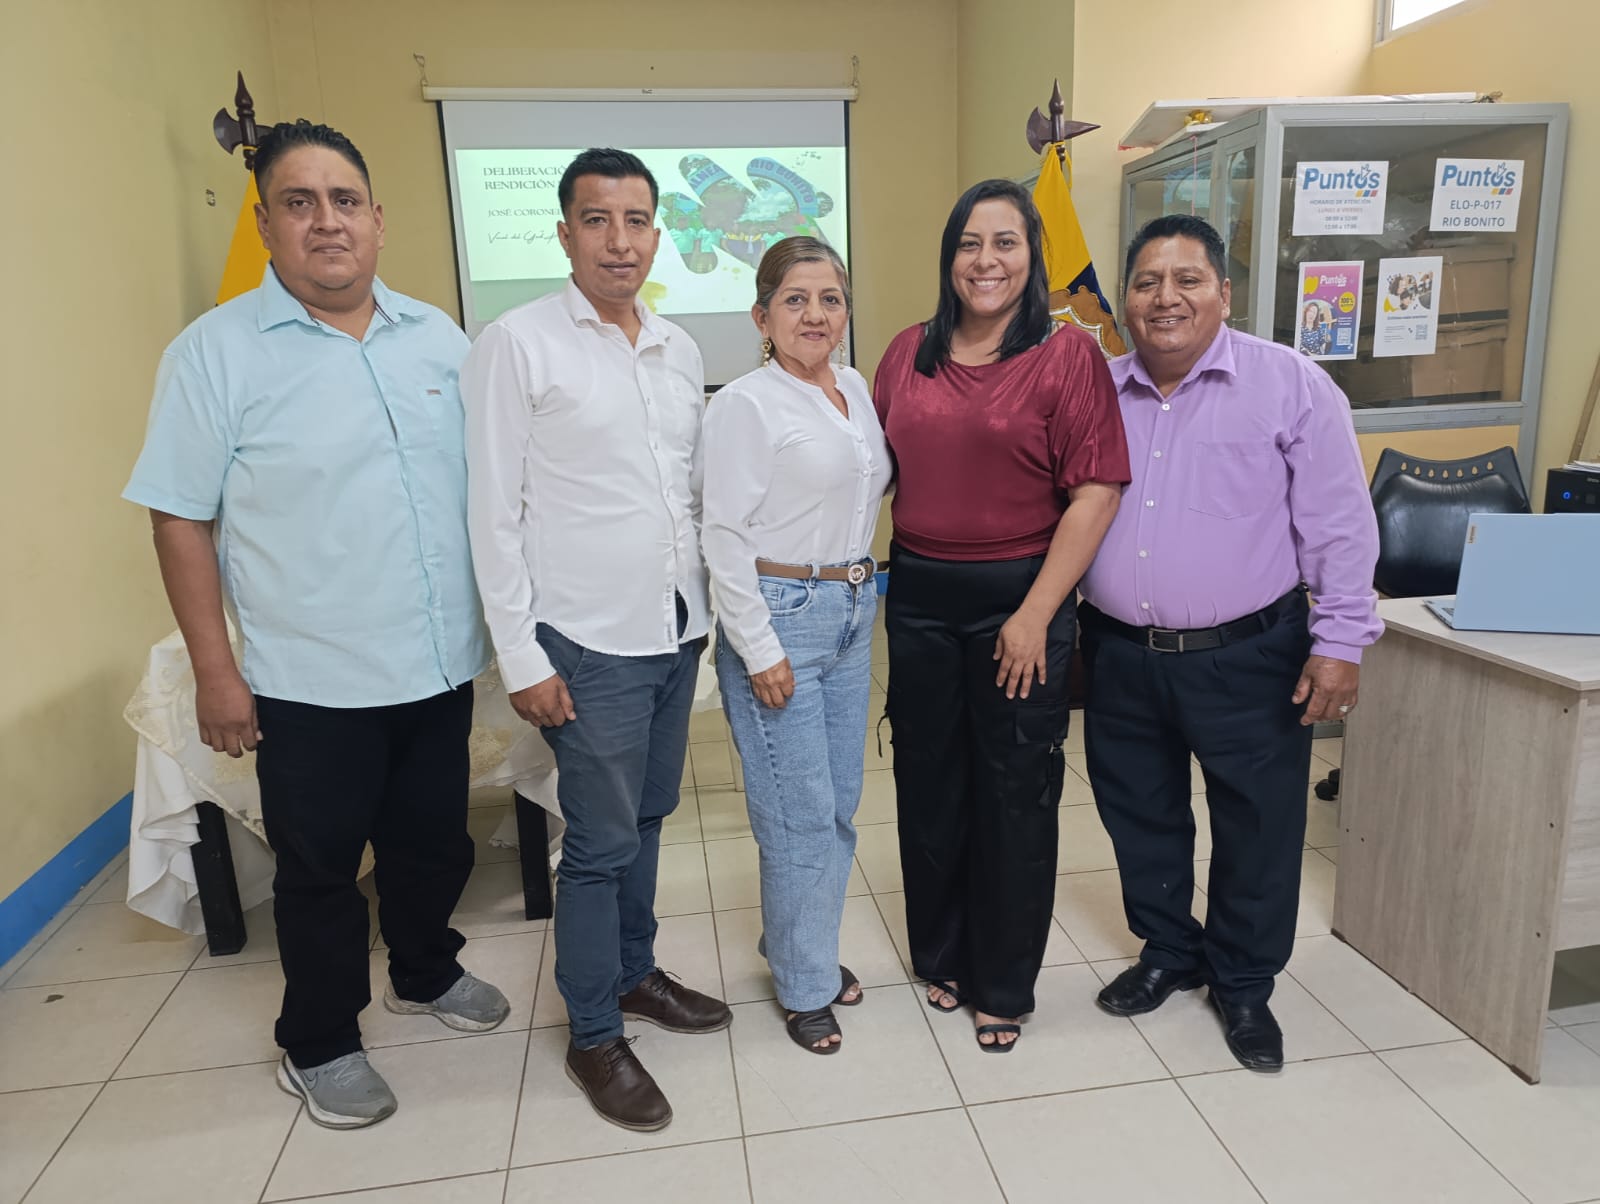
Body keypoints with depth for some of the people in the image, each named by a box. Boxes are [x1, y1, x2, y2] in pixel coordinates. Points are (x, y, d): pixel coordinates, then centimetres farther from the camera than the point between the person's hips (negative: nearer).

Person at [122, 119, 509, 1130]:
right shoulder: (216, 351, -8)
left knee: (434, 842, 20)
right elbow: (181, 519, -6)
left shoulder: (439, 336, 4)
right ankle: (319, 1045, 35)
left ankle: (426, 971, 47)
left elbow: (482, 484, 11)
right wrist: (215, 671, -8)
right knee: (321, 868, 13)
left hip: (442, 663, 4)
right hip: (312, 681, -3)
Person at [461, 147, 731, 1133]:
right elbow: (494, 513, -10)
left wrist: (706, 607, 12)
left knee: (648, 820, 19)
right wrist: (521, 656, -12)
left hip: (678, 632, 6)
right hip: (591, 643, -6)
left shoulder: (681, 349, 9)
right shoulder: (518, 344, -9)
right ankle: (596, 1038, 24)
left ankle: (634, 972, 40)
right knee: (601, 845, 4)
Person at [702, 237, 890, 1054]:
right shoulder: (744, 405, -11)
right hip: (780, 614, -7)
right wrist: (760, 649, -15)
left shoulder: (856, 390, 10)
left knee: (841, 803, 15)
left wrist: (863, 590, 12)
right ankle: (807, 986, 22)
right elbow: (723, 536, -14)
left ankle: (798, 944, 37)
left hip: (853, 612, 7)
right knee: (801, 814, 1)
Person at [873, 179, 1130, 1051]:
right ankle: (940, 955, 37)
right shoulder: (909, 354, 7)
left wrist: (1037, 612, -16)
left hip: (1018, 597, -4)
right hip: (918, 594, 4)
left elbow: (1096, 492, -11)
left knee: (1015, 796, 8)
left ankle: (1004, 987, 29)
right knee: (929, 784, 14)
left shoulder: (1068, 354, -6)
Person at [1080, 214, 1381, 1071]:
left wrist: (1340, 641, -9)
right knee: (1139, 817, 17)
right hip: (1119, 656, 4)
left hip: (1247, 657, -3)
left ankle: (1243, 983, 33)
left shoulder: (1292, 386, -6)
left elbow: (1340, 526, -5)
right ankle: (1167, 951, 40)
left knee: (1257, 828, 10)